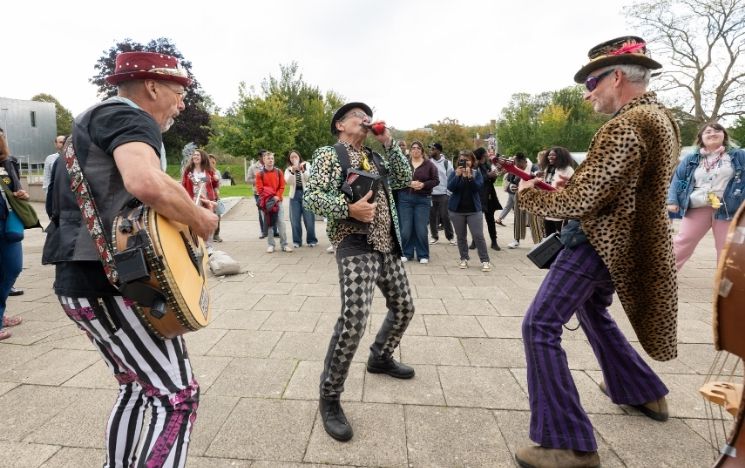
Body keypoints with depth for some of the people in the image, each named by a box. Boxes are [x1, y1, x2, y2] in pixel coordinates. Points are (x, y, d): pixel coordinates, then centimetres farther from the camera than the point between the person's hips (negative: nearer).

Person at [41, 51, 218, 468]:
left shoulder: (100, 120, 22)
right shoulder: (129, 117, -11)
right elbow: (145, 182, -34)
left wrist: (191, 213, 18)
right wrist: (200, 220, -17)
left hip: (85, 279, 11)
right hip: (112, 281, -11)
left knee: (137, 385, 24)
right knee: (178, 395, -5)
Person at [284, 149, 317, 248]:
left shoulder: (306, 166, 6)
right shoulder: (288, 169, 10)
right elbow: (288, 182, -7)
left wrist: (302, 170, -21)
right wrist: (292, 171, -20)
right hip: (294, 195, 2)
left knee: (309, 219, -1)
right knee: (295, 220, 2)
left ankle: (311, 240, 9)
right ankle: (297, 241, 12)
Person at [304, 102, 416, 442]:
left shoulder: (376, 158, 20)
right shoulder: (329, 154, 0)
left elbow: (405, 178, 12)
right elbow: (311, 196, -10)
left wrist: (388, 142, 5)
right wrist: (348, 207, -25)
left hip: (387, 244, 8)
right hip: (355, 245, -8)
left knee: (403, 308, 16)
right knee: (353, 320, -18)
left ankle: (380, 358, 42)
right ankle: (329, 399, 0)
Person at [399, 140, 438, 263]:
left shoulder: (429, 164, 4)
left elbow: (436, 180, 1)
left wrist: (423, 185, -15)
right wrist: (409, 183, -16)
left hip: (423, 199, -1)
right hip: (405, 198, 1)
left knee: (421, 229, -1)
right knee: (406, 229, 1)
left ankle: (423, 255, 10)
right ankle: (407, 253, 15)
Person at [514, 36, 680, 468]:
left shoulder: (626, 126, -22)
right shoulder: (662, 118, 11)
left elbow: (582, 203, -26)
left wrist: (530, 195, -10)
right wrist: (569, 186, 10)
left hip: (598, 241, -10)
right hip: (625, 240, 10)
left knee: (541, 326, -9)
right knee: (592, 310, 30)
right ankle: (645, 392, 44)